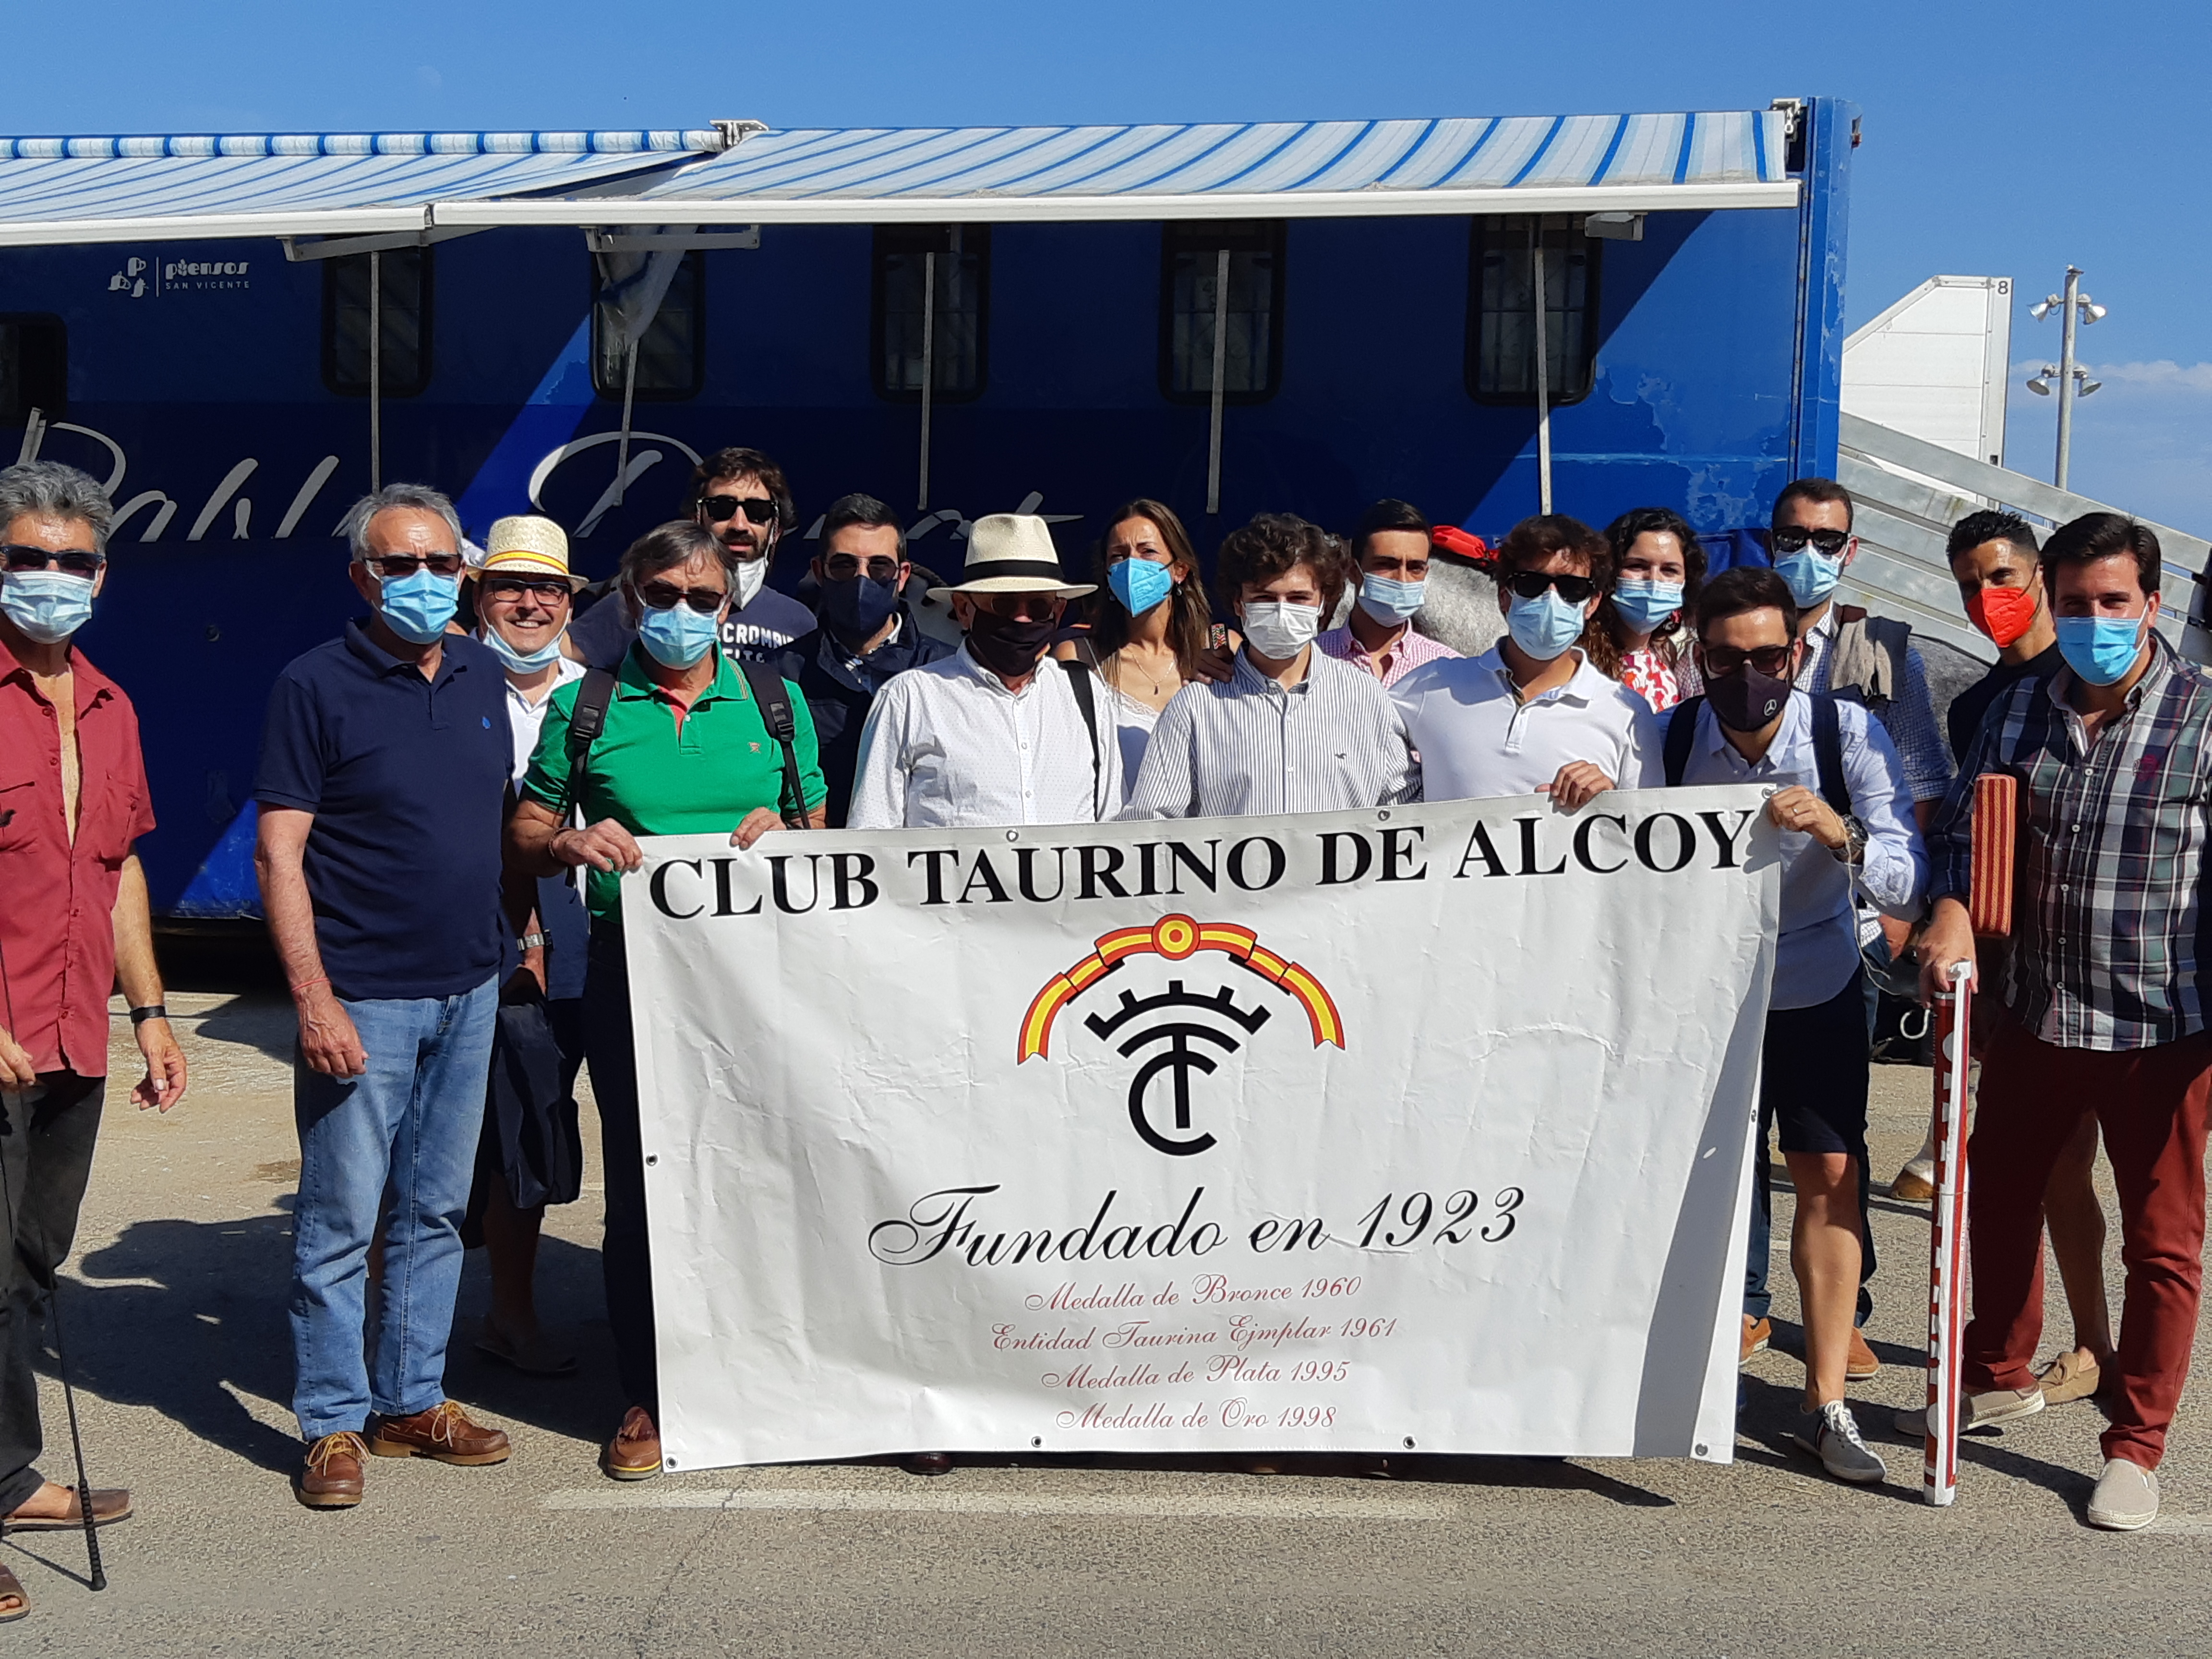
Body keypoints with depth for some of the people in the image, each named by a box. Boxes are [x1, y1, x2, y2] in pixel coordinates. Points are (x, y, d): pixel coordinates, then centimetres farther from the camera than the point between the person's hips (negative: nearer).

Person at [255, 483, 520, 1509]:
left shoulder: (484, 677, 9)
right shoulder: (316, 685, -7)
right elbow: (278, 853, -11)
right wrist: (314, 998, -17)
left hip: (470, 990, 6)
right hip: (364, 997, -5)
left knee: (435, 1212, 13)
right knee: (340, 1222, 1)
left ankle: (413, 1401, 25)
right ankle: (334, 1425, 14)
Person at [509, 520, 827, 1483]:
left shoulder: (774, 700, 11)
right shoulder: (584, 707, 8)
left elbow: (821, 834, 15)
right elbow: (521, 838, 12)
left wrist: (782, 832, -7)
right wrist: (569, 843, -9)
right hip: (633, 969, 0)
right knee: (639, 1178, 2)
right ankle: (647, 1395, 15)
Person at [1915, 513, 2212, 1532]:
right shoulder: (2019, 711, 4)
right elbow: (1965, 825, 10)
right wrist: (1952, 913, -9)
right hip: (2036, 1016, 5)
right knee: (1998, 1198, 19)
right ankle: (2002, 1378, 41)